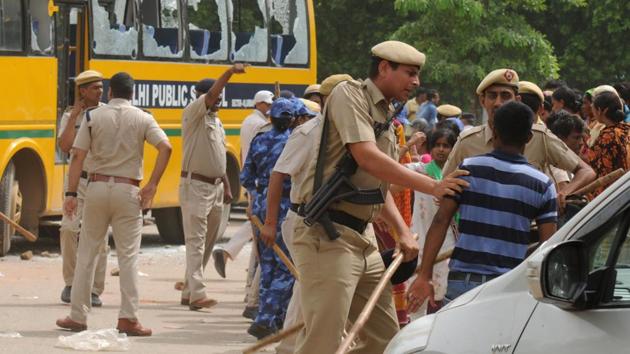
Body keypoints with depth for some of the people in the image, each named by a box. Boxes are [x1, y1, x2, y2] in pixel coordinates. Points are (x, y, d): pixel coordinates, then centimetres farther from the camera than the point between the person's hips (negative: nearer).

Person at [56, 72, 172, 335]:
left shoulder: (93, 116, 3)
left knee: (87, 254, 9)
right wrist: (152, 185, -8)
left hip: (97, 186, 1)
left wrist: (71, 193, -3)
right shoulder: (142, 119, 2)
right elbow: (165, 148, -11)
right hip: (128, 190, -1)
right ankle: (128, 318, -6)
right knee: (128, 256, 1)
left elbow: (78, 156, -4)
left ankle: (78, 317, 11)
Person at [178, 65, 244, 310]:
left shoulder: (216, 121, 17)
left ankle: (188, 291, 18)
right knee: (196, 241, -12)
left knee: (207, 242, 11)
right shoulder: (192, 114, -7)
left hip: (215, 187, 9)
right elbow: (210, 96, -26)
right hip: (195, 186, -9)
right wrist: (230, 72, -36)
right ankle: (197, 294, -19)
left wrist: (226, 187, 19)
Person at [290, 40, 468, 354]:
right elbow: (366, 156, -21)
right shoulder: (350, 94, -8)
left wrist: (403, 232, 10)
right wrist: (431, 186, -22)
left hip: (362, 239, 10)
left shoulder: (385, 118, 20)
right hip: (326, 234, -10)